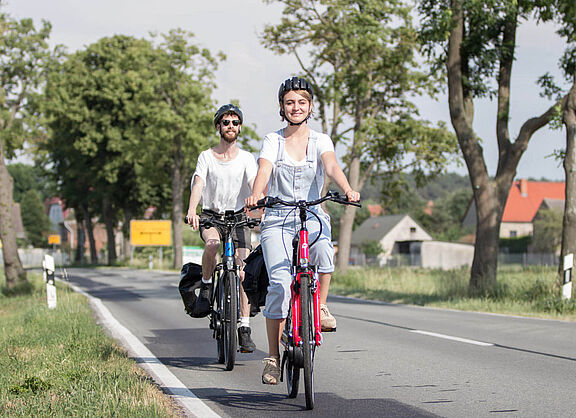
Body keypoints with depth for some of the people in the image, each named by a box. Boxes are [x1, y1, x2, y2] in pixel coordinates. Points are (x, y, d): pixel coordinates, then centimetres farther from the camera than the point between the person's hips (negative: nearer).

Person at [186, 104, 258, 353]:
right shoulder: (206, 157, 3)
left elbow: (255, 186, -10)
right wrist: (191, 211, -31)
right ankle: (206, 286, -10)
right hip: (211, 216, -1)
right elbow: (198, 185, -12)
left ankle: (244, 330, -7)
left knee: (242, 272, -11)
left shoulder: (246, 158, 5)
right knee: (212, 242, -36)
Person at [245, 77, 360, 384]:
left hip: (312, 216, 0)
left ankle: (320, 306, -12)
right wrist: (255, 195, -34)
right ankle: (273, 356, -9)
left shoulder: (320, 141, 8)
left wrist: (347, 190, -34)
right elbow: (263, 171, -11)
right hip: (277, 219, 0)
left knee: (323, 250, -36)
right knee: (279, 283, -18)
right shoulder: (272, 141, 7)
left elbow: (332, 166, -12)